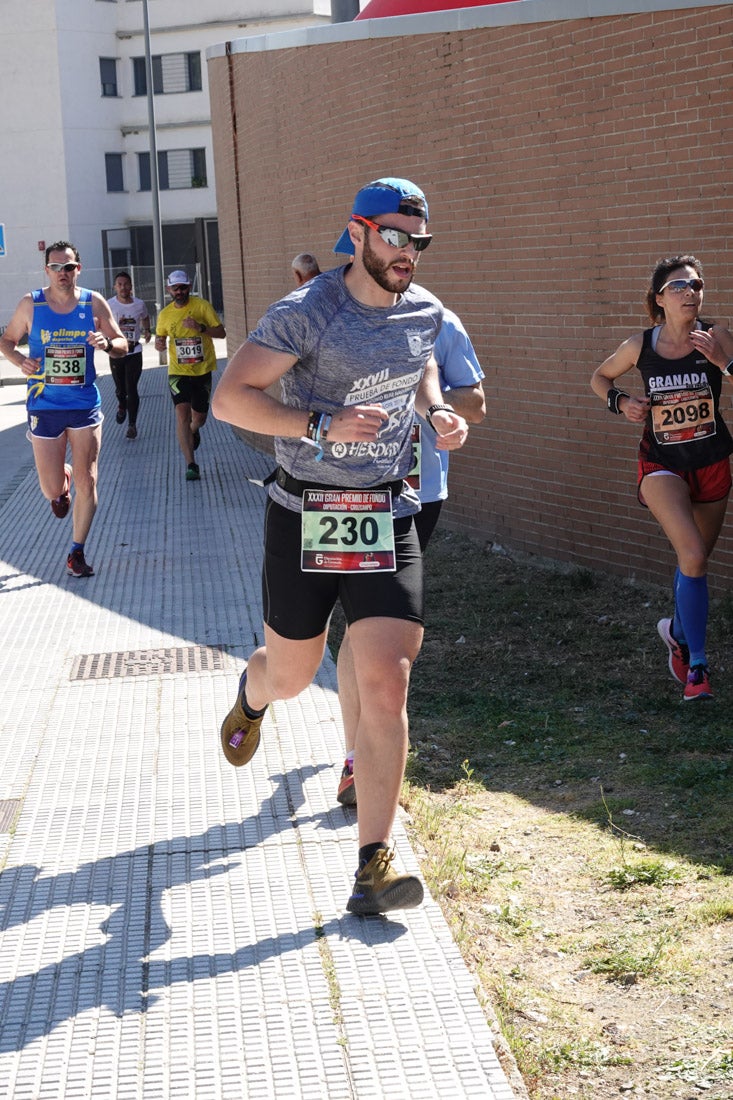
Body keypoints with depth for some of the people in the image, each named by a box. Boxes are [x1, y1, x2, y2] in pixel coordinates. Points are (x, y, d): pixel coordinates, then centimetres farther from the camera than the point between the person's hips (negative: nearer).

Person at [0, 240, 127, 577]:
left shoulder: (94, 303, -1)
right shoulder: (31, 304, -3)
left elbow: (122, 345, 4)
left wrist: (106, 343, -20)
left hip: (85, 404, 1)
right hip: (44, 407, 0)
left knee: (86, 482, -1)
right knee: (52, 489, 1)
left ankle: (77, 553, 15)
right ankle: (62, 481, 40)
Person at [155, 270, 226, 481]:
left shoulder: (202, 306, -7)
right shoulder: (165, 314, 1)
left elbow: (221, 333, -8)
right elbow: (160, 337, 16)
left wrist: (201, 328, -25)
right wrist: (158, 344, -8)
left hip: (202, 371, 0)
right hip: (178, 371, 0)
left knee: (199, 417, 11)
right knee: (182, 413, -17)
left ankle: (193, 431, 51)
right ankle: (191, 464, -15)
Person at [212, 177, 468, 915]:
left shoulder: (425, 312, 5)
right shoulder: (305, 314, -13)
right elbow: (230, 397, -15)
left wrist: (436, 410, 6)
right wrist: (324, 428, -26)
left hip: (387, 519, 3)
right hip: (305, 517, -3)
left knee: (386, 686, -9)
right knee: (291, 674, 13)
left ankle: (372, 870, -4)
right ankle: (251, 697, 55)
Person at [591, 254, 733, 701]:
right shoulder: (640, 345, -7)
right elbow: (600, 377, 12)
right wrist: (620, 402, -6)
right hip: (662, 466, -2)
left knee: (695, 561, 15)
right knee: (693, 557, -20)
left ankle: (678, 631, 45)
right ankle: (697, 664, -8)